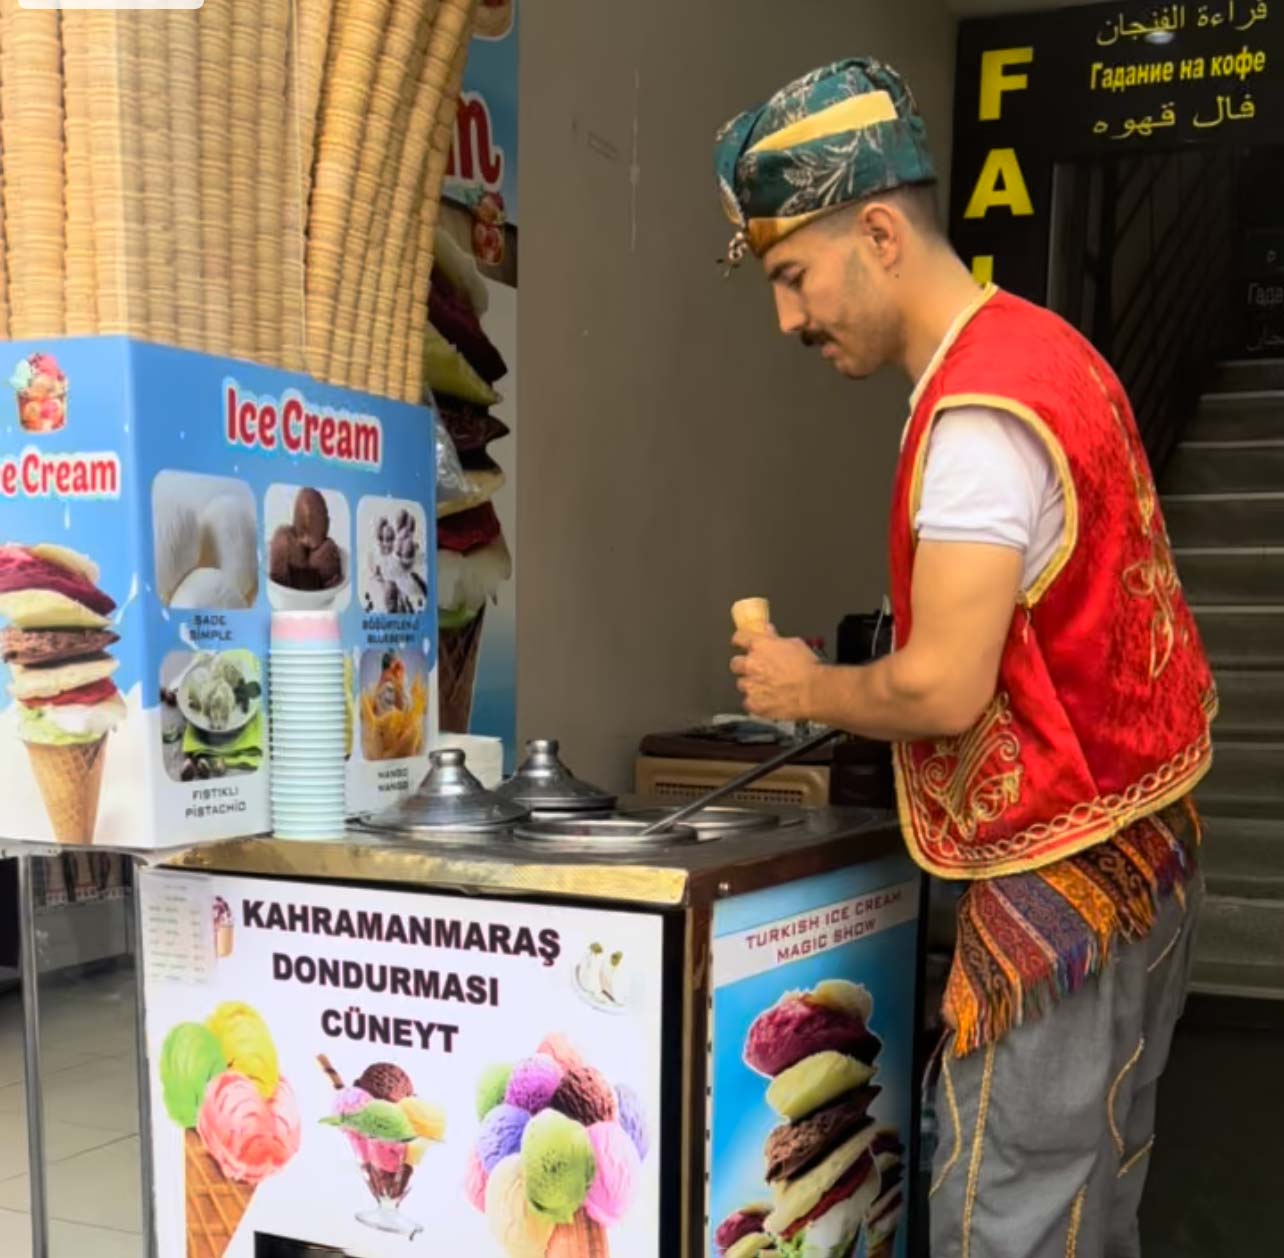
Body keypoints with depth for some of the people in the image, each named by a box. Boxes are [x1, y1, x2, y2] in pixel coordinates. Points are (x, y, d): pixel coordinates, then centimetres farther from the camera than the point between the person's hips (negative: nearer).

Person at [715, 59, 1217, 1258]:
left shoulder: (980, 409, -21)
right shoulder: (1033, 352, 10)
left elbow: (943, 688, -25)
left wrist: (805, 689, -7)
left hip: (1066, 878, -10)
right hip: (1122, 849, 10)